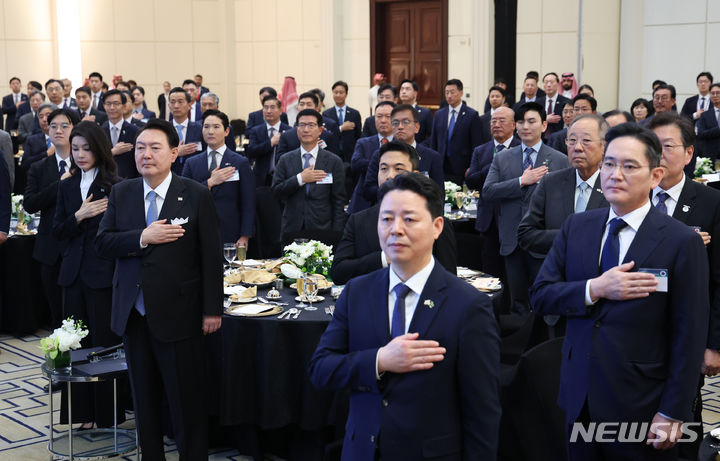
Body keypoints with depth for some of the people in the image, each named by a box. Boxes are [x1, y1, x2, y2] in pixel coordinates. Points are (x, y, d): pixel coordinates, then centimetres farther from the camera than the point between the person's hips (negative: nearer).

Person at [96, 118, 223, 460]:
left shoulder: (196, 195, -6)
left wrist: (212, 310, -8)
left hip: (178, 313, -4)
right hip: (133, 313, 4)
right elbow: (102, 242, -2)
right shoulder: (121, 193, 6)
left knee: (187, 402, 4)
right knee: (144, 399, 15)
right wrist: (143, 237, -18)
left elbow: (212, 256, -6)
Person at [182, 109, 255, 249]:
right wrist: (210, 182, -9)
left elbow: (248, 205, 1)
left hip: (230, 237, -1)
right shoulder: (192, 163, 11)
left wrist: (244, 237, -8)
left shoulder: (241, 163, 4)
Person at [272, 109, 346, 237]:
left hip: (322, 228, -1)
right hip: (291, 229, 1)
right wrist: (300, 179, -13)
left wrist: (336, 235, -6)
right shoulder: (285, 160, 7)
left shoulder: (334, 161, 1)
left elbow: (338, 202, 0)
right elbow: (276, 191, -1)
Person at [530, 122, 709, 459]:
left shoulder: (682, 242, -10)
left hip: (640, 408, -4)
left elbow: (689, 339, -10)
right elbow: (539, 295, 0)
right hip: (579, 398, 4)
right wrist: (595, 289, -16)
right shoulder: (576, 226, 4)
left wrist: (672, 412, -11)